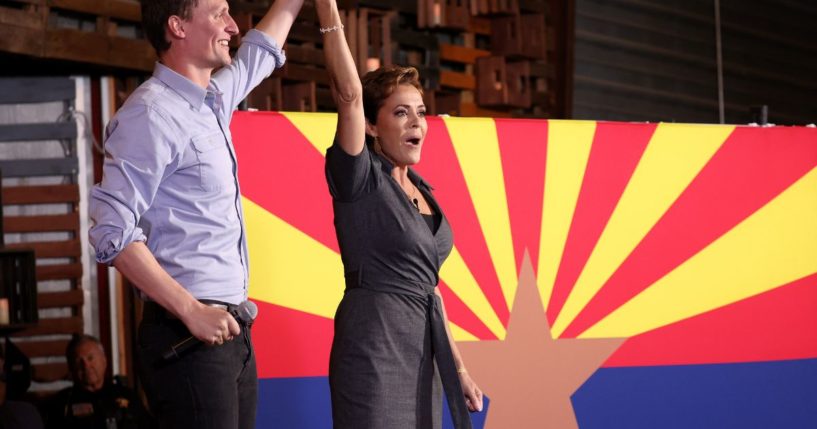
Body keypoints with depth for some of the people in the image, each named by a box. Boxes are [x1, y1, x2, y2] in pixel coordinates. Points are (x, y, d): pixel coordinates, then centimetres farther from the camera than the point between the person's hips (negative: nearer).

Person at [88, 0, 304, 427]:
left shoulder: (213, 100, 14)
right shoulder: (152, 114, -12)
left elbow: (260, 48, 36)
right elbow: (113, 234, -19)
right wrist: (192, 311, -21)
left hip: (228, 328, 9)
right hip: (187, 333, -9)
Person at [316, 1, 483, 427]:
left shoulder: (421, 190, 15)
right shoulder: (361, 178, -7)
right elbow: (349, 93, -22)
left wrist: (456, 366, 18)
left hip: (423, 350, 8)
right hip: (374, 347, -8)